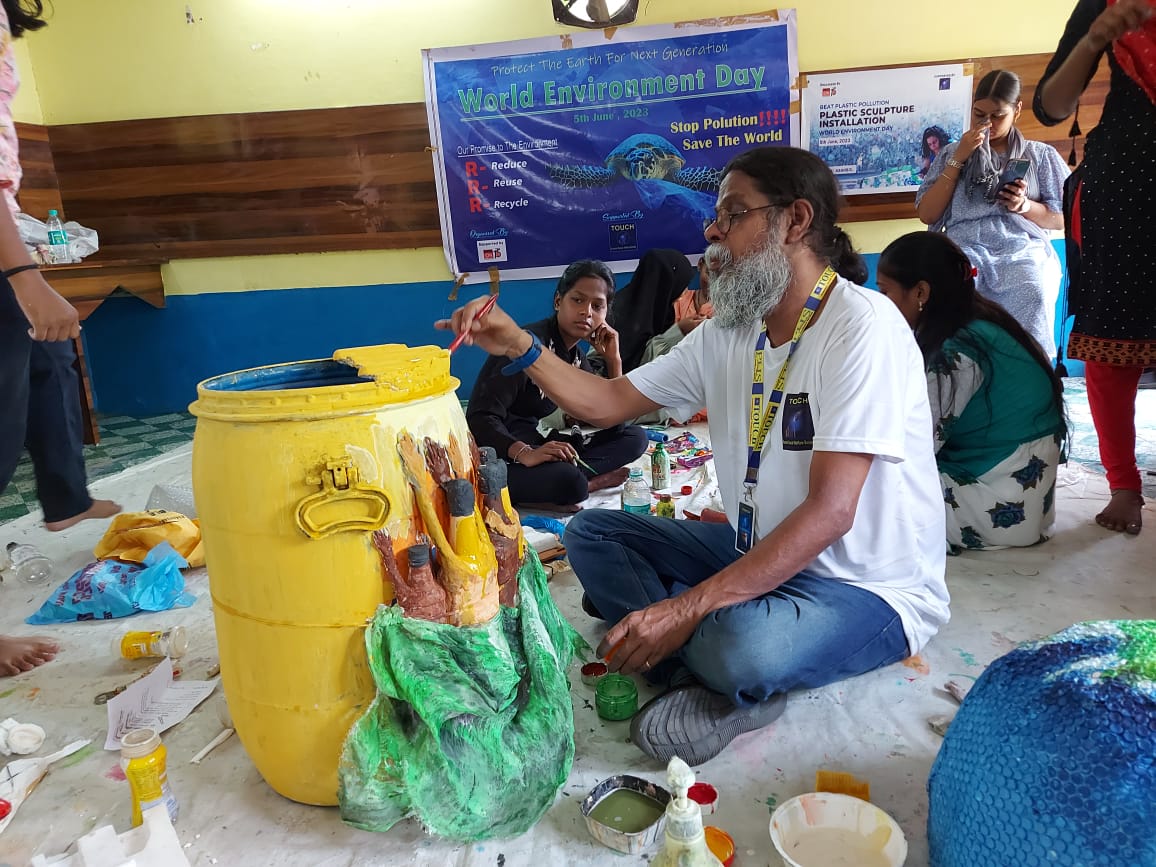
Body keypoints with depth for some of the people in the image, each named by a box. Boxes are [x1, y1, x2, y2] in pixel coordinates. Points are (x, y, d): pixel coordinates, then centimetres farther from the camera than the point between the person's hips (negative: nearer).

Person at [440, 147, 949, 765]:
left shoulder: (861, 326, -21)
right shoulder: (728, 332, 4)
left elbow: (830, 511, -29)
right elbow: (612, 401, 8)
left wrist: (686, 607, -32)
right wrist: (520, 348, -7)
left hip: (870, 588, -7)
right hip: (760, 552, 8)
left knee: (744, 646, -39)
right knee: (591, 533, -1)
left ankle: (720, 673, -3)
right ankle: (717, 673, -11)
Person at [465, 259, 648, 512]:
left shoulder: (579, 360, 10)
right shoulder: (530, 343, -15)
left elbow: (613, 426, 5)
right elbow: (481, 417, -23)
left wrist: (613, 360, -2)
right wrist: (525, 454, -40)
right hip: (500, 455, -9)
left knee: (635, 437, -2)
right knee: (569, 481, -39)